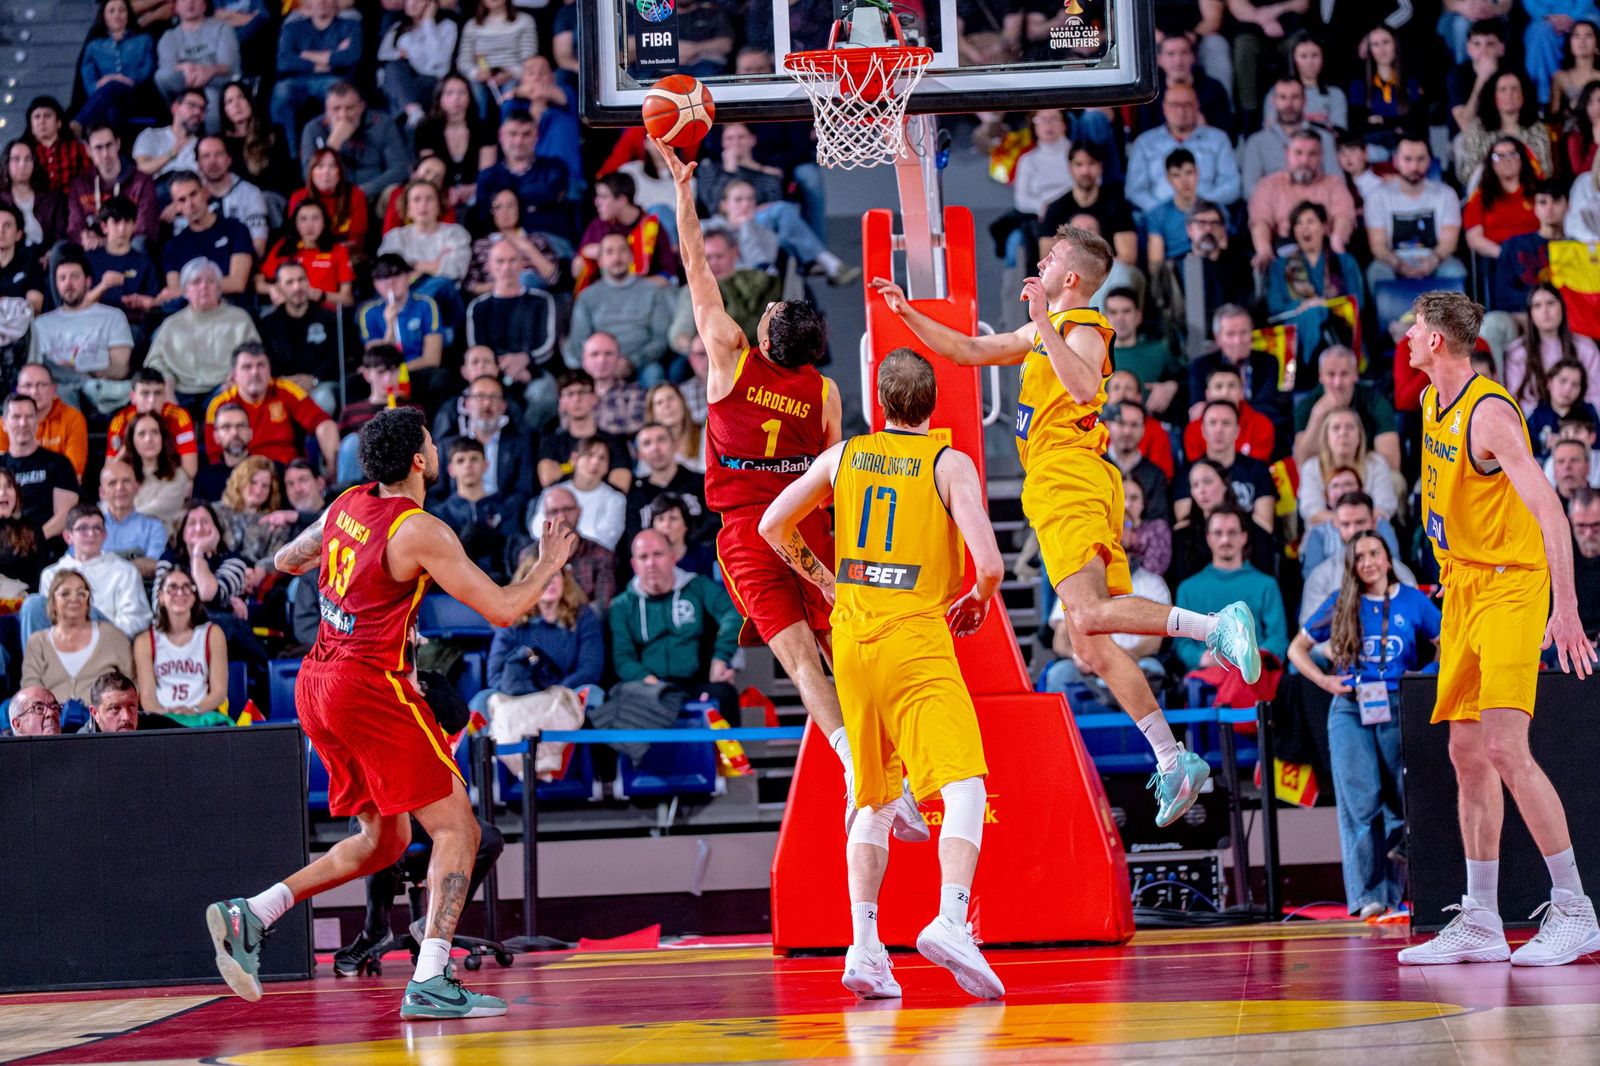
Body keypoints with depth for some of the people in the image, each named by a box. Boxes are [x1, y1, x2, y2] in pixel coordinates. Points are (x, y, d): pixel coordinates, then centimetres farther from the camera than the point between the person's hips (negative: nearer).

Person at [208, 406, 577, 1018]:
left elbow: (286, 561, 25)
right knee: (457, 829, -3)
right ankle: (430, 982, -14)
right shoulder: (421, 532, -15)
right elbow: (503, 610, -13)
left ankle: (249, 915, 9)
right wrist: (548, 566, 5)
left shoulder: (348, 505, 8)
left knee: (384, 838, 18)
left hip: (317, 685, 8)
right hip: (370, 687, -8)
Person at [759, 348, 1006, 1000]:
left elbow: (773, 526, 16)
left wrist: (821, 578, 28)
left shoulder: (844, 456, 10)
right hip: (917, 639, -5)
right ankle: (951, 919, -34)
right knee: (964, 789, -12)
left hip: (852, 636, 5)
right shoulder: (949, 464, -2)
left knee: (874, 802, 16)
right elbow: (989, 565, -11)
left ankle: (864, 947, 7)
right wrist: (978, 602, 10)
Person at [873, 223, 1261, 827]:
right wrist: (907, 313, 30)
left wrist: (1044, 325, -25)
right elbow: (969, 351, 33)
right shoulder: (1041, 333, 23)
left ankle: (1218, 626, -27)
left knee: (1087, 616, -27)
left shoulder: (1083, 329, -5)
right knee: (1091, 646, 3)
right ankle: (1173, 762, 1)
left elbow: (1085, 388, -27)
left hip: (1072, 484, -9)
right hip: (1056, 489, 9)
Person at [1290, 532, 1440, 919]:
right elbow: (1297, 648, 14)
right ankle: (1366, 895, -12)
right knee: (1360, 801, -10)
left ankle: (1395, 894, 9)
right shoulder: (1341, 604, 7)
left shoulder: (1412, 601, 6)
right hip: (1350, 710, -1)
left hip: (1398, 709, 1)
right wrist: (1323, 680, -1)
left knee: (1400, 801, 2)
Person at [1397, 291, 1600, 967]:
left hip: (1510, 587, -9)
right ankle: (1480, 925, 11)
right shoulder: (1433, 403, 9)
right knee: (1468, 753, 7)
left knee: (1506, 748, -17)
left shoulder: (1489, 412, -18)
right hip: (1460, 588, 9)